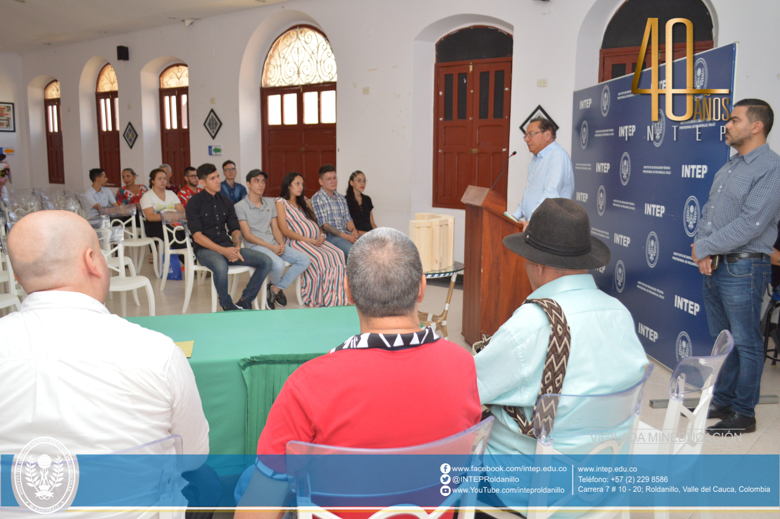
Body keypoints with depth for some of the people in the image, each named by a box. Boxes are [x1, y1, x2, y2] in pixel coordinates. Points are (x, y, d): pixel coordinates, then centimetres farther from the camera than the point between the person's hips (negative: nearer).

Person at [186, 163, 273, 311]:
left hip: (227, 247, 6)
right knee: (220, 267, -41)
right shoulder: (194, 203, -3)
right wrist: (223, 250, -20)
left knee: (266, 261, -13)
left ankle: (244, 302, -6)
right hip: (205, 249, -6)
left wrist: (237, 246, -7)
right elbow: (197, 236, -10)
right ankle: (228, 306, -15)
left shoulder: (225, 202, 15)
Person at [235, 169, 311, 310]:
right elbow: (247, 235, -8)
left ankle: (276, 288, -5)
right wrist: (271, 247, -16)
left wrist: (281, 244, -8)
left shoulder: (270, 205, 18)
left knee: (304, 260, -13)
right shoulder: (240, 207, -1)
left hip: (274, 244, 6)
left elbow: (275, 229, 14)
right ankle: (275, 285, 2)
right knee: (278, 264, -35)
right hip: (255, 246, -6)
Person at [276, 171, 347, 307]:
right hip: (297, 242, -6)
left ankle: (334, 297, -22)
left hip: (317, 240, 6)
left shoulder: (305, 201, 25)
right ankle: (316, 299, -17)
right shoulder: (281, 203, 3)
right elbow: (285, 231, -7)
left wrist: (322, 235, 1)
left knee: (337, 254, -21)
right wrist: (308, 240, -14)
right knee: (318, 258, -32)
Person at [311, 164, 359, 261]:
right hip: (329, 237, -7)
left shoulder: (341, 198, 20)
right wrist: (345, 236, -16)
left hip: (346, 234, 7)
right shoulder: (317, 199, -3)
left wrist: (353, 230, -5)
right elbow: (324, 225, -11)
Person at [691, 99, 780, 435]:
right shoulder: (729, 167, 14)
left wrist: (703, 248, -14)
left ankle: (744, 414, 15)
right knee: (722, 340, 17)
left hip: (743, 269, -8)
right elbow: (708, 212, 12)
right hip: (714, 267, 8)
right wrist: (702, 249, -5)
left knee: (746, 343, 3)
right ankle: (722, 401, 31)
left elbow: (749, 224, -22)